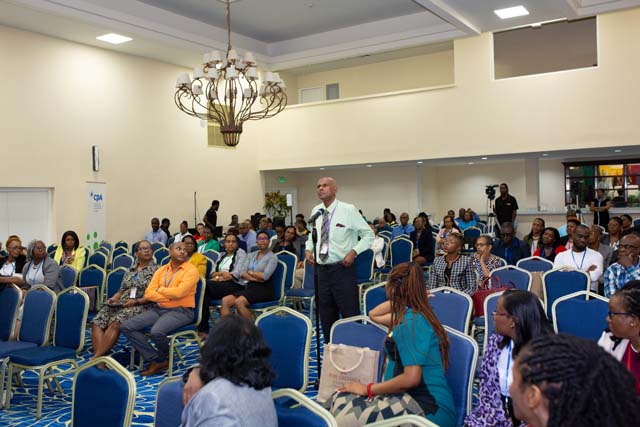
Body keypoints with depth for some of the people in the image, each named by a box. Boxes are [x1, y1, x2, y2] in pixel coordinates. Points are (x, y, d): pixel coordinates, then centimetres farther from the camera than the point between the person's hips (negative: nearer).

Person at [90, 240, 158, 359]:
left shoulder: (155, 270, 3)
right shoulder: (130, 270, 21)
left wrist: (136, 301, -14)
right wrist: (113, 299, 2)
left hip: (141, 306, -6)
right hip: (121, 304, 6)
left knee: (116, 323, -33)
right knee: (97, 322, -21)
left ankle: (96, 357, -33)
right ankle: (100, 358, -32)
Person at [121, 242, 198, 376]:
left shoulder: (191, 270, -5)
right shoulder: (161, 270, 12)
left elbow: (179, 292, -18)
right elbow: (148, 293, 2)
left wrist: (159, 290, -2)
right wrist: (170, 296, -12)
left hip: (181, 311, -6)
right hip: (159, 309, 6)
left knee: (157, 331, -33)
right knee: (127, 326, -9)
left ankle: (164, 358, 1)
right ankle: (155, 359, -7)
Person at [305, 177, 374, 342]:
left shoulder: (348, 210, -8)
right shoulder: (315, 211, 7)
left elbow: (368, 235, -4)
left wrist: (354, 251, -16)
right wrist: (309, 248, 4)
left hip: (343, 269, -5)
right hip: (322, 269, 5)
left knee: (350, 315, -2)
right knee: (326, 316, 14)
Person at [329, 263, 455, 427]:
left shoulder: (411, 321, -15)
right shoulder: (409, 315, 14)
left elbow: (411, 378, -21)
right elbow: (374, 315, 33)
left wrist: (368, 389, -12)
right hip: (415, 397, 9)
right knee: (340, 399, -2)